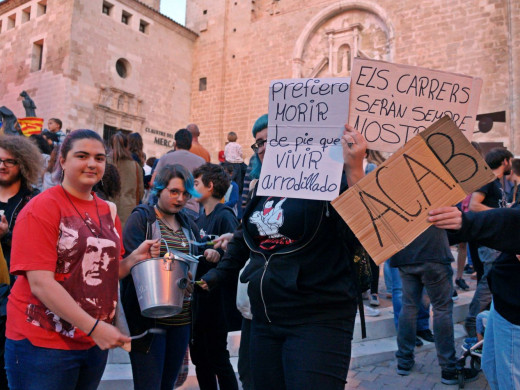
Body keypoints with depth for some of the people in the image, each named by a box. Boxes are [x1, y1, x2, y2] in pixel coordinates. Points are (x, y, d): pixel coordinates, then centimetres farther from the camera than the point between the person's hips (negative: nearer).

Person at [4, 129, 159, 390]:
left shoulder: (107, 211, 6)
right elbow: (40, 282, -20)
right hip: (42, 344, -6)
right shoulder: (41, 208, -13)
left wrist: (136, 258, -5)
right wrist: (93, 327, -23)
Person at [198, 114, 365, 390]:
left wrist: (354, 171, -31)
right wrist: (218, 274, 24)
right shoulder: (261, 193, 13)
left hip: (318, 322, -7)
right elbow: (243, 241, 28)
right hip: (264, 321, 8)